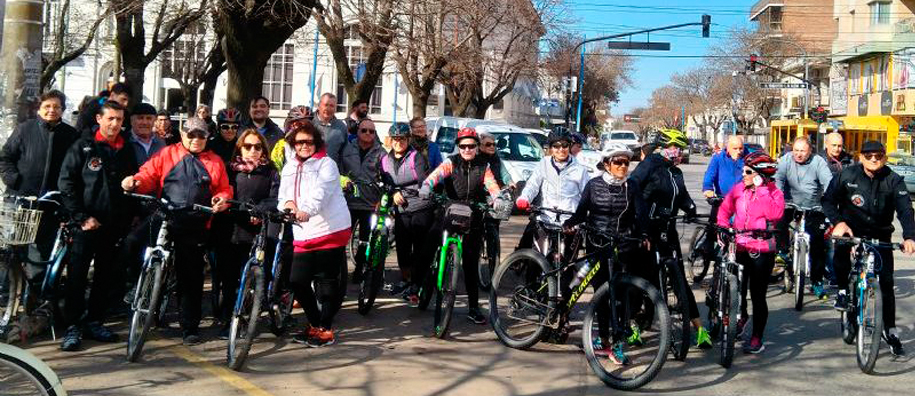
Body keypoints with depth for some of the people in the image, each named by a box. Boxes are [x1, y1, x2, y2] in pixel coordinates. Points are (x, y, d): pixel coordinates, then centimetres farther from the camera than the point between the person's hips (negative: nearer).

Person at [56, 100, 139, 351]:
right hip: (87, 225, -4)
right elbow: (66, 183, -6)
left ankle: (94, 322, 21)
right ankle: (73, 327, 5)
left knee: (106, 277, 9)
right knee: (77, 276, -2)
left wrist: (128, 218, 2)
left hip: (115, 226, 4)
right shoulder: (83, 147, -1)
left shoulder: (127, 152, 11)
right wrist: (82, 217, -12)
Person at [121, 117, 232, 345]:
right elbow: (149, 175, 2)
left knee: (192, 279, 3)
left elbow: (225, 190, 11)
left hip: (194, 228, 0)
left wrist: (222, 199, -10)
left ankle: (190, 328, 13)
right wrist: (135, 182, -18)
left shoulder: (214, 162, 12)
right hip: (162, 220, 0)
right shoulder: (166, 154, 9)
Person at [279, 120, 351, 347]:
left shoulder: (326, 164, -4)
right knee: (298, 281, 5)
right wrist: (286, 203, -16)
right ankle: (314, 324, 23)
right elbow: (284, 195, 9)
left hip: (330, 231, -6)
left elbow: (321, 192, -21)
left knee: (328, 283, -1)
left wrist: (306, 210, -39)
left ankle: (325, 330, 12)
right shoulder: (289, 168, 15)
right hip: (303, 234, 6)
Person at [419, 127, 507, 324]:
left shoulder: (483, 167, 8)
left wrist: (497, 198, -28)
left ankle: (474, 307, 10)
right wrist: (426, 186, -38)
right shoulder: (451, 163, 1)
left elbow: (492, 185, -6)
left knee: (471, 263, 4)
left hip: (473, 220, 1)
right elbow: (437, 174, -16)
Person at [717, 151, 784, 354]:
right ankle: (742, 315, 41)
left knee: (758, 296, 2)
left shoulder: (774, 192, -4)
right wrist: (722, 229, -5)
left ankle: (757, 338, 16)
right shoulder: (739, 189, 4)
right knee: (736, 288, 7)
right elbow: (725, 209, 11)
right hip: (739, 248, 3)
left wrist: (761, 189, -19)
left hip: (762, 251, -3)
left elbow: (775, 214, -22)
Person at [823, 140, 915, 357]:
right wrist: (838, 222, -27)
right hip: (851, 228, 0)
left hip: (880, 234, 1)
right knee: (840, 257, -31)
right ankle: (843, 291, -1)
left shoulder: (894, 181, -13)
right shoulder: (847, 175, -12)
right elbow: (828, 200, -9)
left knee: (887, 282, -2)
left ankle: (890, 331, 10)